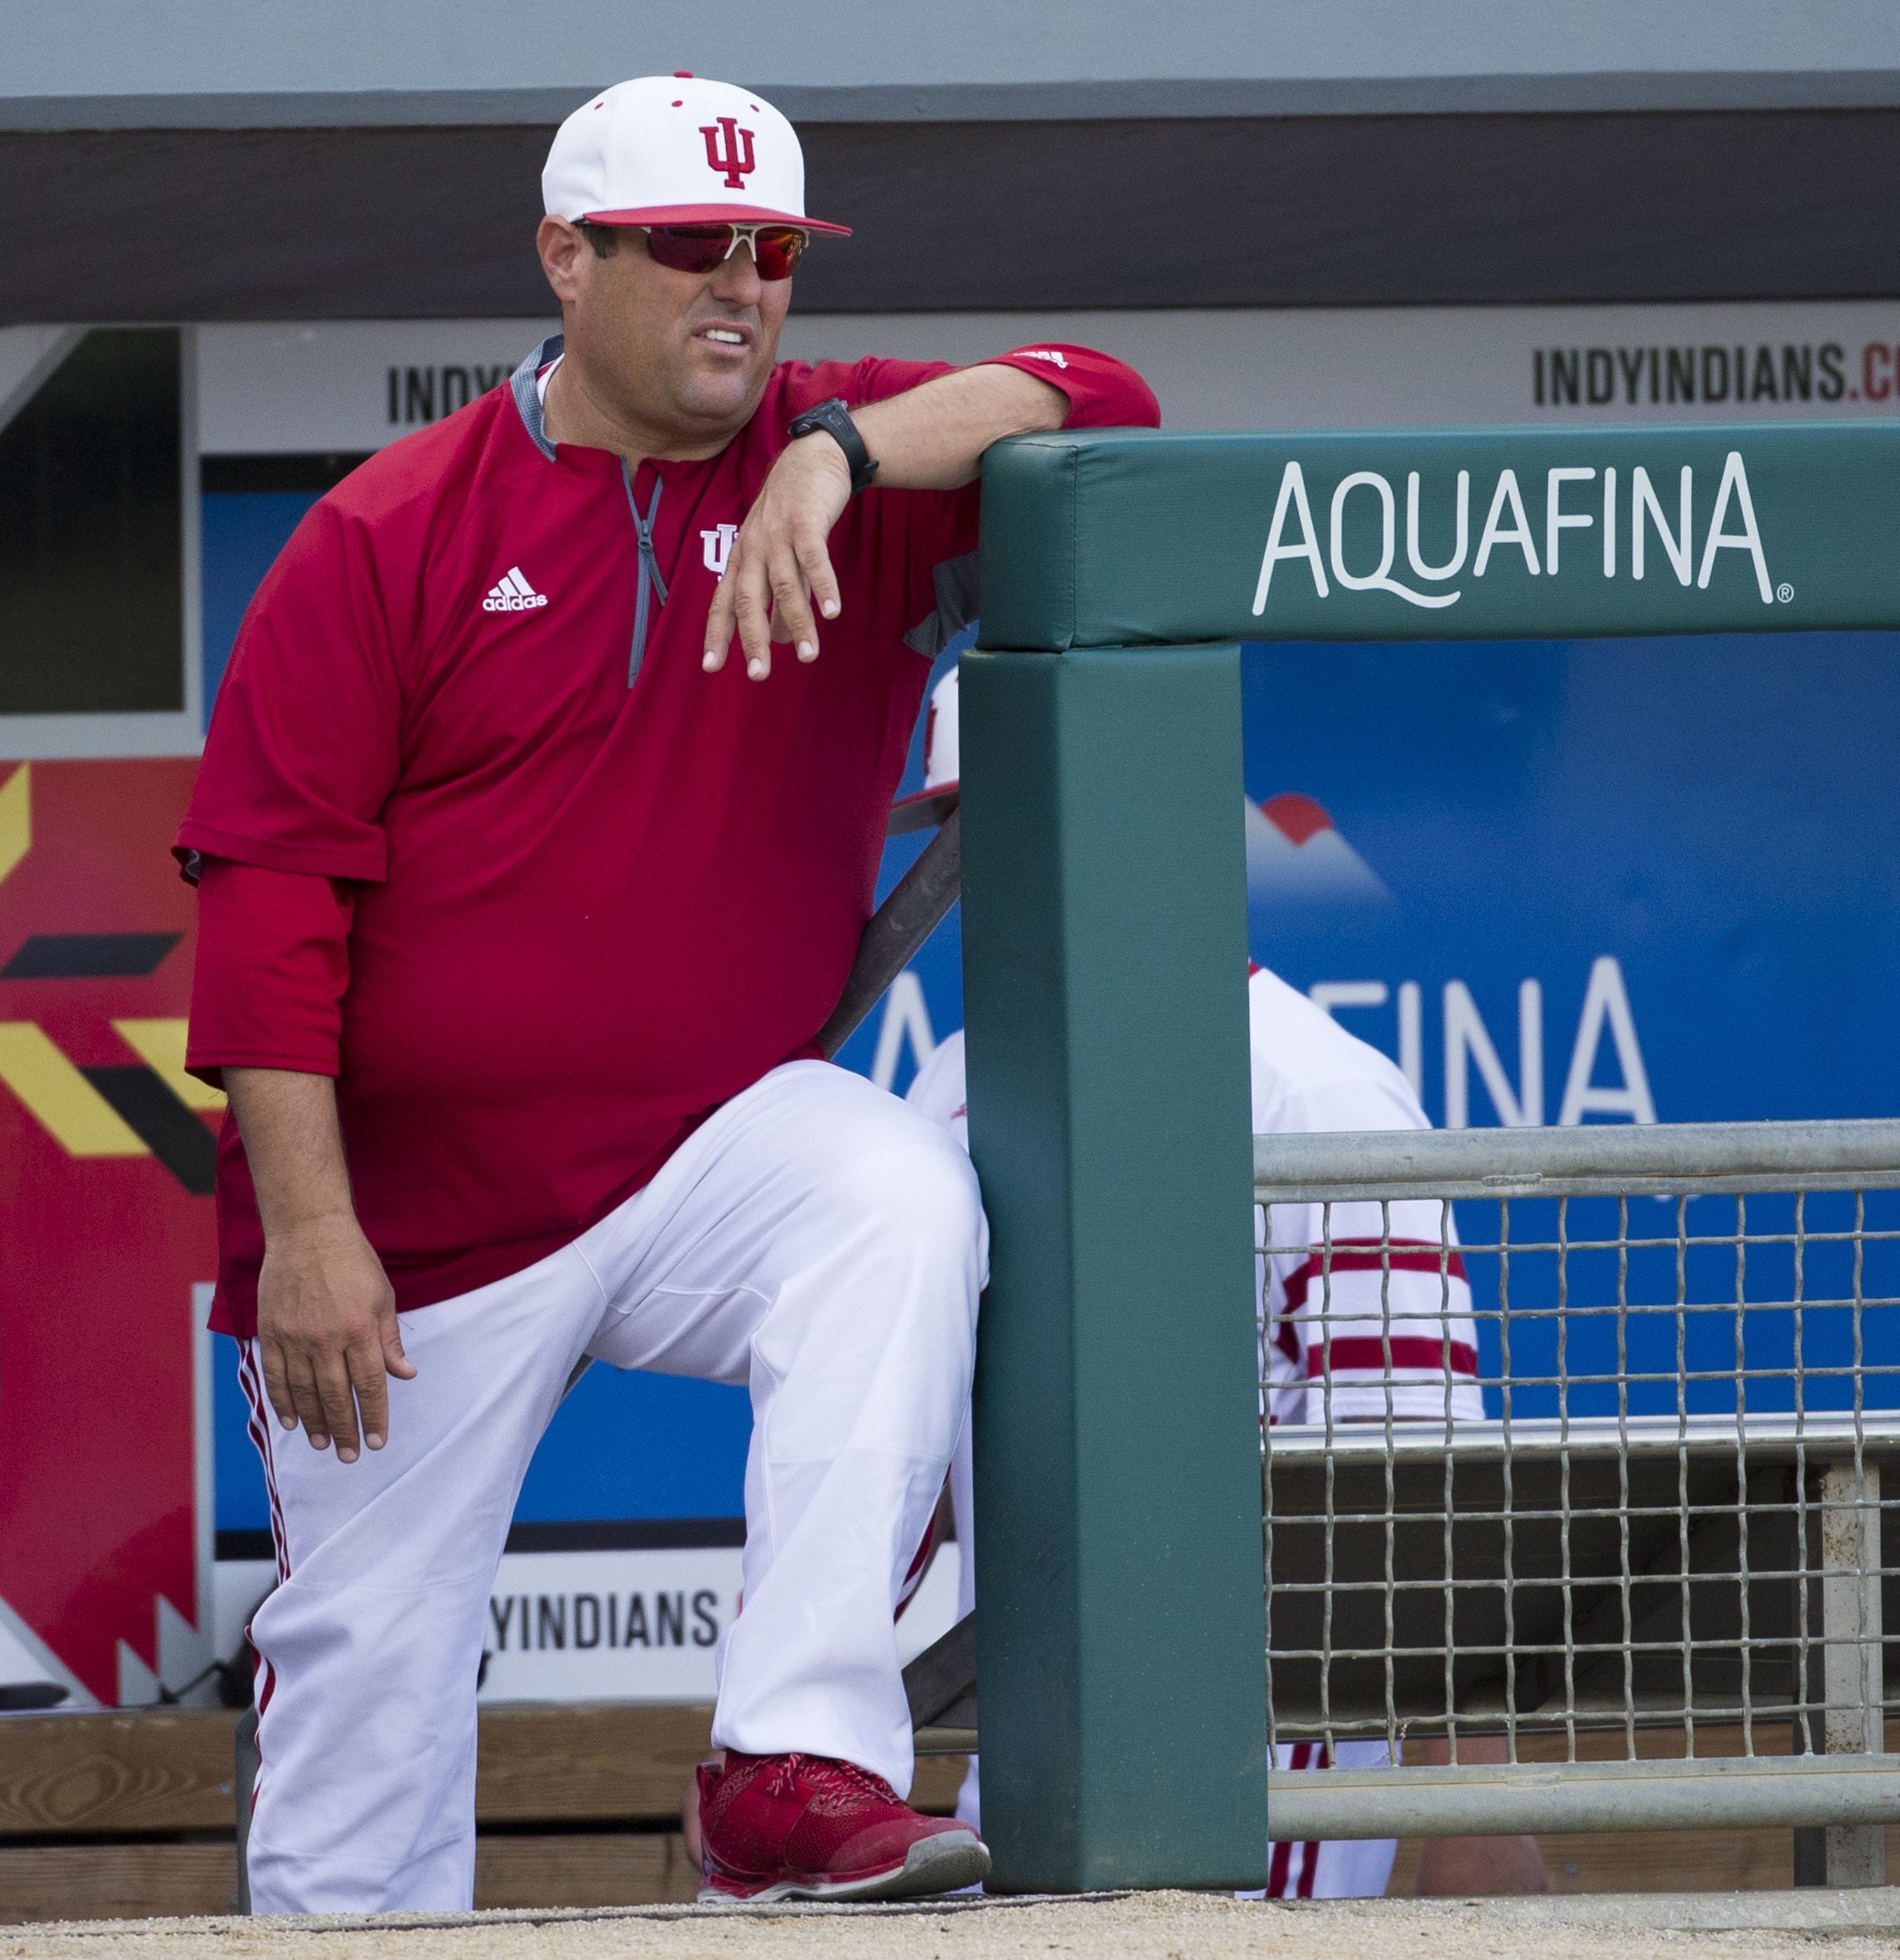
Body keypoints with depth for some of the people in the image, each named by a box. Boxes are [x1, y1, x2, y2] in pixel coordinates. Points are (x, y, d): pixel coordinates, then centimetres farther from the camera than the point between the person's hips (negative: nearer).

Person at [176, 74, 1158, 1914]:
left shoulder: (860, 476, 3)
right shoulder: (390, 533, -3)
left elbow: (1095, 403, -14)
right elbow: (269, 892, -7)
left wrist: (841, 452, -30)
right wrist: (303, 1228, -16)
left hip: (713, 1147, 1)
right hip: (416, 1198, -1)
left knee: (901, 1205, -30)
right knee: (369, 1652, 2)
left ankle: (798, 1762, -33)